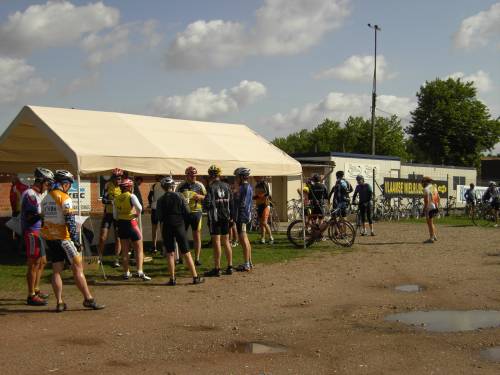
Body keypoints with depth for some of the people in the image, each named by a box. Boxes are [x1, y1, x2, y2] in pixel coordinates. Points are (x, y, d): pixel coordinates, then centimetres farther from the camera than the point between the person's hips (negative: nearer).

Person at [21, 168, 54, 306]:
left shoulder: (36, 194, 16)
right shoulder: (30, 194, -15)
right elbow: (30, 217, -22)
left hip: (38, 232, 10)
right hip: (32, 233, -10)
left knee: (42, 262, 17)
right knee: (34, 264, -6)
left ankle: (36, 290, 27)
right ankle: (31, 296, -2)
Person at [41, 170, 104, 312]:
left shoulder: (45, 199, 13)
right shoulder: (65, 198, -11)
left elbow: (43, 219, 17)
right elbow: (70, 221, -17)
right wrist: (76, 239, -14)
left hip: (49, 238, 8)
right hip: (63, 238, -7)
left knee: (56, 270, 9)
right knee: (77, 267, -2)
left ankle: (59, 303, 8)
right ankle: (88, 299, 0)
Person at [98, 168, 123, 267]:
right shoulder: (108, 185, -5)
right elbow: (104, 200, -10)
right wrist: (111, 201, -30)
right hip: (108, 214, 0)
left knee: (118, 238, 2)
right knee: (102, 238, -1)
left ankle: (116, 260, 10)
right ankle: (99, 258, 15)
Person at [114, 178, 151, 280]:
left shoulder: (116, 199, 5)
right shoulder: (131, 196, -11)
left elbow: (115, 216, 8)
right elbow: (139, 208, -27)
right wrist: (138, 214, -8)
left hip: (121, 224, 5)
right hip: (131, 223, -5)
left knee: (125, 251, 13)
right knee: (139, 249, 3)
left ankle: (126, 273, 17)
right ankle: (140, 272, -8)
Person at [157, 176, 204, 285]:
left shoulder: (161, 200, -3)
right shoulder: (179, 196, -3)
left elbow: (159, 217, -3)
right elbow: (187, 212, -3)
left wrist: (162, 230, 7)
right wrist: (186, 226, 8)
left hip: (167, 227, 0)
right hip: (180, 226, 0)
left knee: (170, 254, 6)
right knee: (186, 253, 4)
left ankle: (172, 279, 3)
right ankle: (195, 277, 5)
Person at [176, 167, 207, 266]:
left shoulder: (199, 185, 5)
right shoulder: (181, 186, 5)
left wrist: (200, 197, -11)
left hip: (196, 212, 0)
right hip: (183, 213, 0)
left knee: (197, 236, 2)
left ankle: (197, 258, 7)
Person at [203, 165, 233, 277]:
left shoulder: (211, 187, -12)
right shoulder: (226, 186, 6)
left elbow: (207, 203, -17)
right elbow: (231, 201, 8)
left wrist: (205, 207, 5)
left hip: (214, 217, -6)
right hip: (225, 217, 6)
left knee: (216, 243, -4)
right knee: (226, 242, 12)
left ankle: (217, 269, -2)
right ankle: (230, 267, 16)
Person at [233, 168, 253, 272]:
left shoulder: (244, 187, -16)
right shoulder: (249, 187, 15)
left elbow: (242, 203, -21)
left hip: (241, 216, -10)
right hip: (246, 215, 10)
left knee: (243, 240, -7)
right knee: (245, 240, 16)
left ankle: (246, 265, -5)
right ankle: (249, 262, 23)